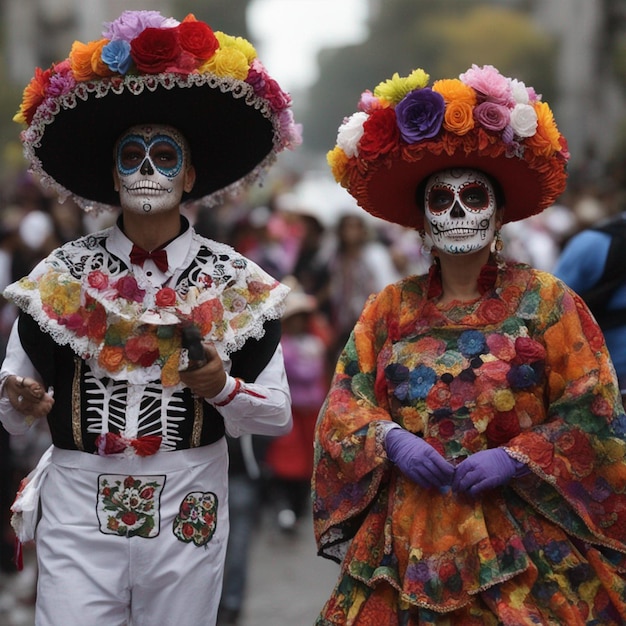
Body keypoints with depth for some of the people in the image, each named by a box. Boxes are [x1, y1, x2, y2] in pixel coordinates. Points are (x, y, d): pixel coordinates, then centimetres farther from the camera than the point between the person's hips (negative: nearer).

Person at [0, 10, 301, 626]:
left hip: (187, 508, 0)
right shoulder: (60, 274, 1)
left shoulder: (237, 283, 1)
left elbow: (279, 414, 5)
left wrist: (223, 388, -14)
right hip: (77, 507, 0)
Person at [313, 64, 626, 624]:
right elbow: (343, 406, 7)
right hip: (408, 543, 2)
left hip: (522, 546, -2)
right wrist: (390, 439, -13)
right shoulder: (390, 310, 9)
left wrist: (515, 458, -15)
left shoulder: (546, 303, 0)